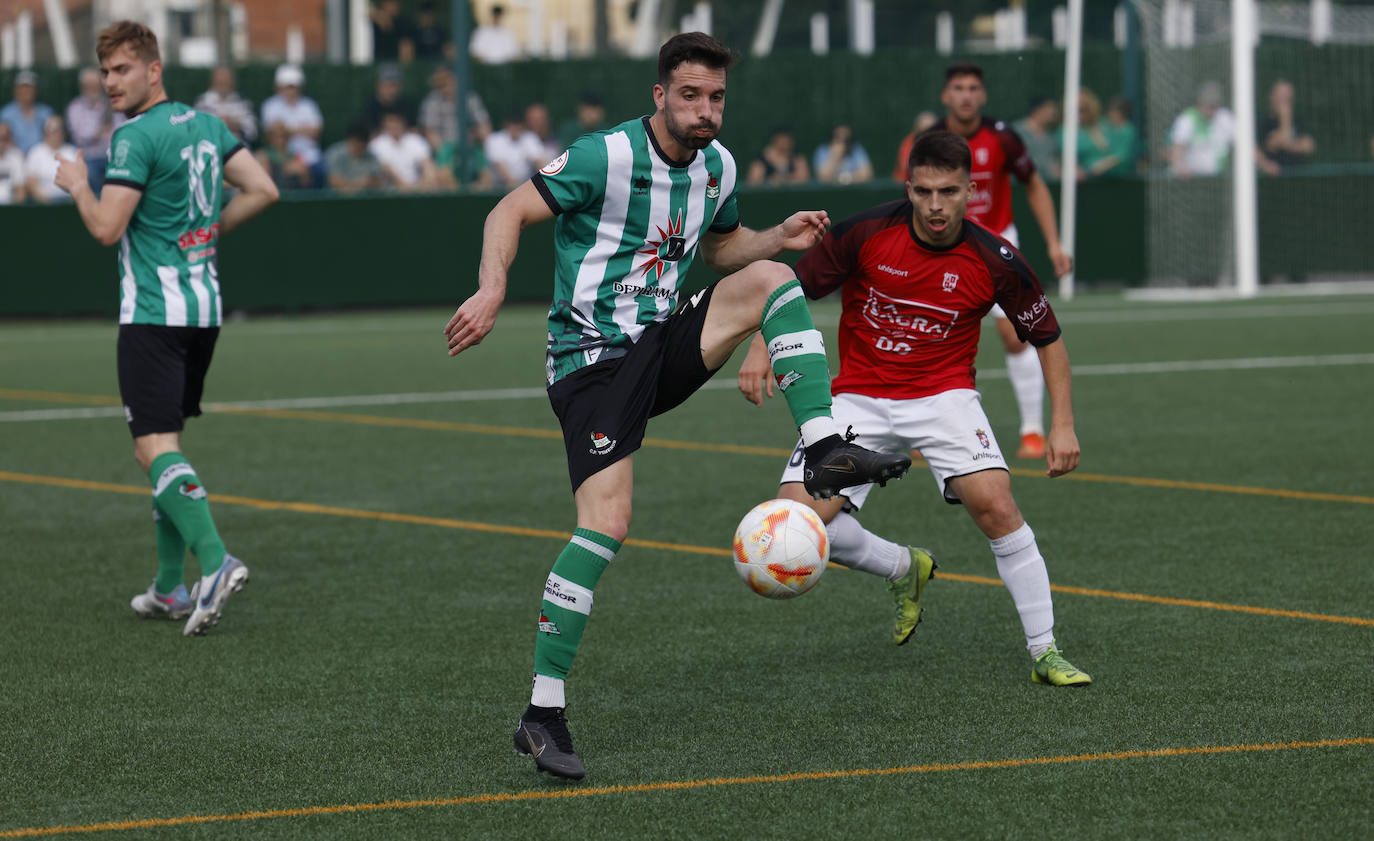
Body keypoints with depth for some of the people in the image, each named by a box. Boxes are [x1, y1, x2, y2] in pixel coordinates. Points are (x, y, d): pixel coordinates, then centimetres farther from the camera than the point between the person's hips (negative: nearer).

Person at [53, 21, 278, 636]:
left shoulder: (135, 137, -13)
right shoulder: (207, 125, 10)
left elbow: (106, 228, -16)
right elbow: (263, 190, 10)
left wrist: (77, 185, 1)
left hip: (152, 313, -8)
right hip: (204, 307, 8)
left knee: (154, 447, -12)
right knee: (167, 441, 16)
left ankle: (214, 560, -30)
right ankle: (170, 588, 17)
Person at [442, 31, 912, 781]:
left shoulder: (716, 167, 7)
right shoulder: (605, 157, -15)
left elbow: (720, 245, 26)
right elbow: (511, 212, -14)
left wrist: (780, 236, 6)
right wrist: (492, 289, -30)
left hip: (660, 346, 7)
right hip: (592, 356, -7)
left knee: (768, 278, -9)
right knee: (607, 523, -19)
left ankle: (825, 453, -14)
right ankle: (542, 714, -15)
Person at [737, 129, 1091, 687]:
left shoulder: (995, 261, -12)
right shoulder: (865, 233, -14)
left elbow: (1047, 337, 3)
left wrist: (1063, 424, -3)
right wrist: (760, 350, -18)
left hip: (943, 395, -1)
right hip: (859, 397, 1)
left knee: (994, 503, -26)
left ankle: (1045, 653, -12)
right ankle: (904, 569, 15)